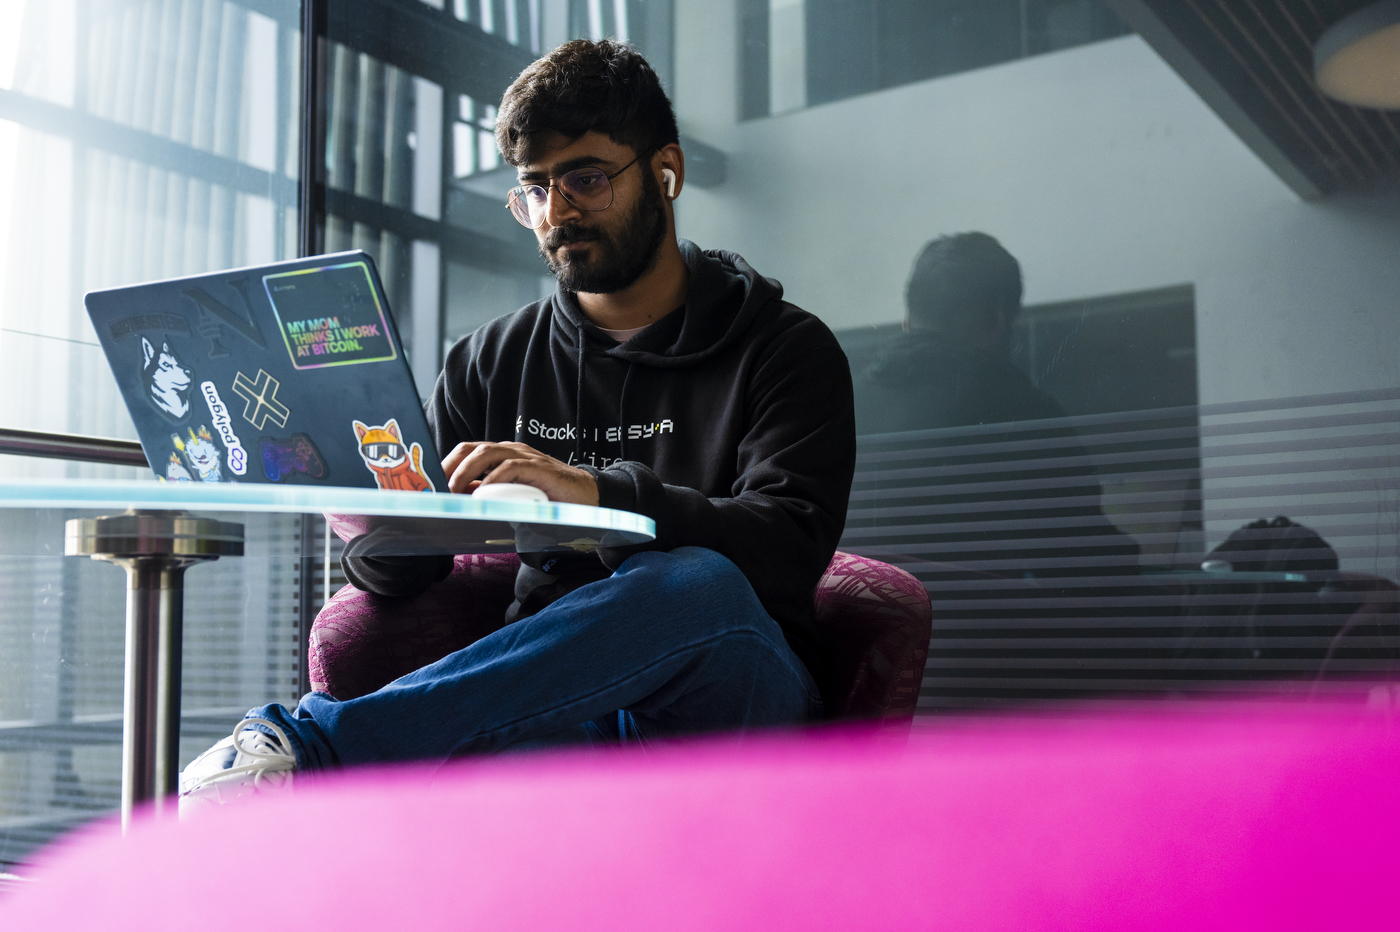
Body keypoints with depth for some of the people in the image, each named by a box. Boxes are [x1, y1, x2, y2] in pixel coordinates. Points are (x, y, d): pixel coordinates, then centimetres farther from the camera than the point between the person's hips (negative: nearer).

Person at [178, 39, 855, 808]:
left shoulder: (786, 349, 6)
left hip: (731, 690, -1)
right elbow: (400, 572, 15)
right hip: (554, 702, 2)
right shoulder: (493, 361, 16)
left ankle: (312, 741, -37)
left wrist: (596, 492, -27)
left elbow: (790, 550, -12)